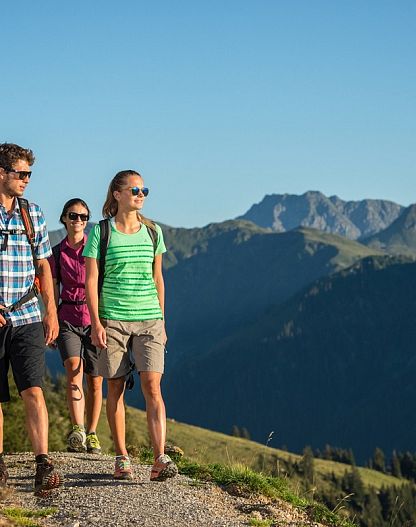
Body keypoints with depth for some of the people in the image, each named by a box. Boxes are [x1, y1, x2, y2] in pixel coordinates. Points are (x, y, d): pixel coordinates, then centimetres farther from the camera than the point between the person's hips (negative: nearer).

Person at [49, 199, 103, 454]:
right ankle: (77, 430, -32)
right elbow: (53, 293, 11)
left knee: (95, 382, 4)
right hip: (68, 319, 0)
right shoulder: (56, 253, 8)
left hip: (96, 318, 0)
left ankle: (91, 433, 19)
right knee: (74, 368, -23)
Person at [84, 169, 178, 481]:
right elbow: (91, 280, -2)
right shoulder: (101, 232, -1)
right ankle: (122, 458, 16)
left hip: (149, 320, 2)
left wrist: (161, 322, 12)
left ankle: (160, 459, -16)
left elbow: (157, 279, 14)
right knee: (116, 388, 5)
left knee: (153, 387, -10)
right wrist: (96, 323, -9)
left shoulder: (153, 231, 8)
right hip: (112, 320, -2)